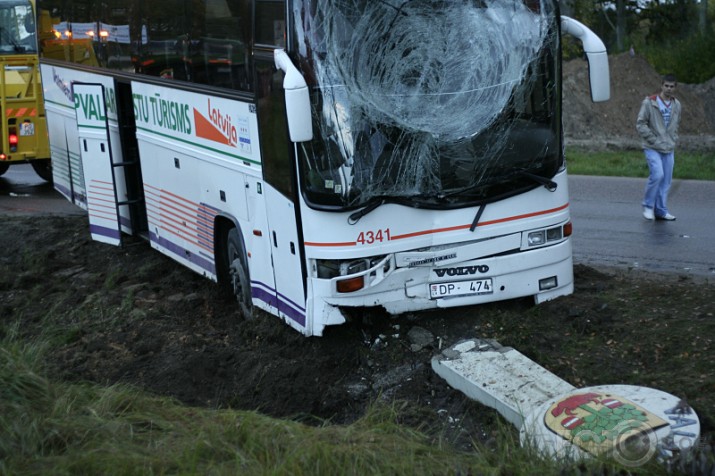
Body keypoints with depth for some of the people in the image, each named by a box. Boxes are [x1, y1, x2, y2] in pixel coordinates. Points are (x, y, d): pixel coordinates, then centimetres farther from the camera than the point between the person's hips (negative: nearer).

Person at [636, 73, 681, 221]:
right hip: (653, 148, -5)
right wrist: (654, 140, -11)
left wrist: (673, 141, 7)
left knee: (666, 180, 4)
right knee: (657, 174, -20)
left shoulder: (676, 105, 10)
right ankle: (648, 206, -3)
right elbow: (640, 124, -7)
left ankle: (661, 210, 13)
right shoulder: (649, 102, -6)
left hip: (669, 149, 5)